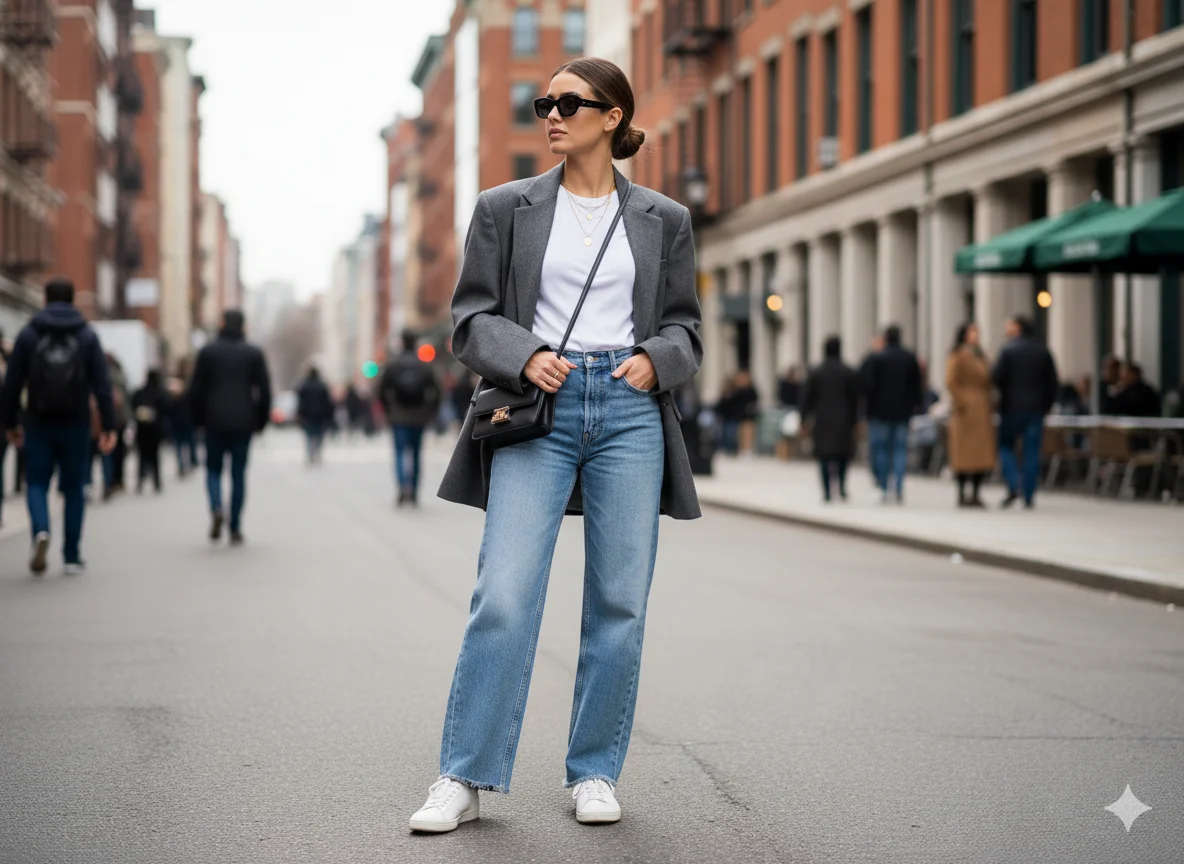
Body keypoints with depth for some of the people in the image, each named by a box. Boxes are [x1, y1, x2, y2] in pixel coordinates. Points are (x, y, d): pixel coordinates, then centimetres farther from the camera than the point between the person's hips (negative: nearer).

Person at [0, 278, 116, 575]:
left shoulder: (28, 335, 1)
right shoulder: (87, 336, 1)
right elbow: (102, 385, -5)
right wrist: (109, 427, -5)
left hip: (39, 425, 0)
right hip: (75, 426, 1)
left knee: (37, 483, 7)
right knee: (73, 488, 10)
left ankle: (40, 531, -22)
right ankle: (72, 556, 9)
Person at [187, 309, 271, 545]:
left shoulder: (208, 352, 0)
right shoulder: (254, 354, 2)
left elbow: (196, 389, 1)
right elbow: (264, 391, 0)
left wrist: (198, 419, 11)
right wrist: (261, 420, 9)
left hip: (215, 422, 0)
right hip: (243, 423, 0)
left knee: (213, 469, 12)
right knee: (239, 474, 6)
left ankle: (216, 508, -16)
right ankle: (235, 529, 4)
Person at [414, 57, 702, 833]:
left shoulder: (664, 220, 11)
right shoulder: (506, 209, 9)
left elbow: (685, 327, 14)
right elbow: (473, 317, 7)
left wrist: (654, 360, -7)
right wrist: (525, 357, -11)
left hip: (630, 411, 1)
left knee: (620, 605, 3)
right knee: (503, 597, -10)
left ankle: (595, 774, 16)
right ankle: (465, 778, -2)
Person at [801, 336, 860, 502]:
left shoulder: (815, 372, 0)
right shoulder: (850, 373, 0)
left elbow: (807, 397, 1)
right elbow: (855, 399, 2)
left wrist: (805, 419, 7)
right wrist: (854, 420, 8)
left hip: (822, 420, 0)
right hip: (843, 420, 0)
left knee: (824, 455, 1)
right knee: (843, 454, 13)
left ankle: (827, 492, -5)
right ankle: (841, 486, 1)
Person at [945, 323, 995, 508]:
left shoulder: (980, 356, 19)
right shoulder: (958, 356, -5)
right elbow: (951, 382, -13)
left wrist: (991, 407, 13)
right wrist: (960, 403, -18)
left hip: (983, 409, 8)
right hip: (966, 409, -8)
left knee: (982, 453, 4)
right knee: (964, 452, -6)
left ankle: (976, 494, 8)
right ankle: (962, 494, -2)